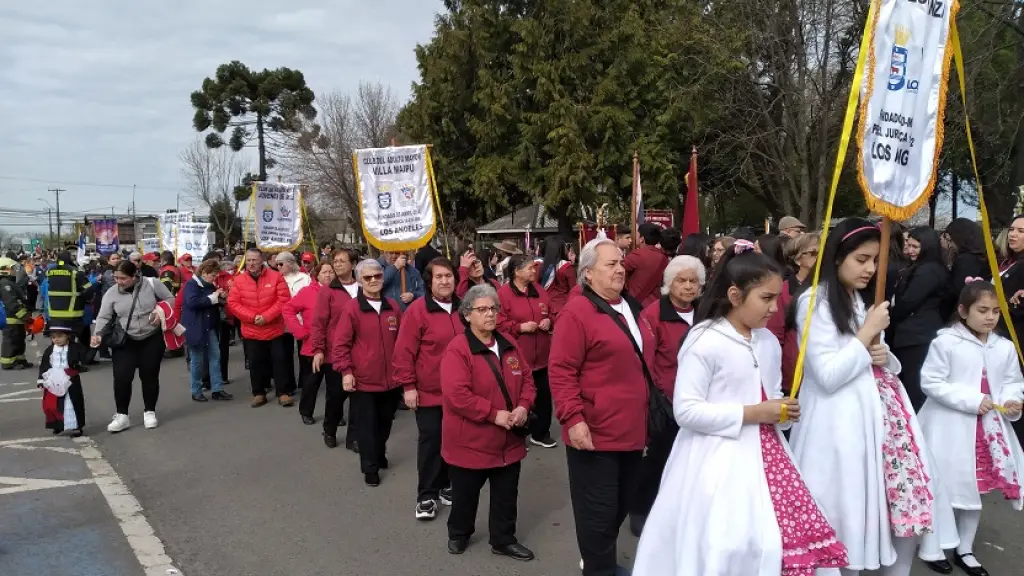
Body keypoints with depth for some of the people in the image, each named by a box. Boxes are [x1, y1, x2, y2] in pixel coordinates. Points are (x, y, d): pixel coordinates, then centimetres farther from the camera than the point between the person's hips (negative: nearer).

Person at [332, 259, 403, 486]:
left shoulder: (393, 307, 3)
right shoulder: (352, 308, -11)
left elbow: (401, 341, 13)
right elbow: (340, 344, -11)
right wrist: (346, 371, -16)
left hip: (391, 379, 4)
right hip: (363, 380, -4)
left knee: (385, 422, 20)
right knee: (366, 425, 5)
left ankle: (380, 455, 41)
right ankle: (370, 467, 18)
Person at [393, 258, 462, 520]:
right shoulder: (417, 310, -12)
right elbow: (404, 351, -13)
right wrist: (408, 386, -14)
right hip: (429, 391, -5)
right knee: (430, 440, 2)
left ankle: (444, 486, 30)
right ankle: (426, 495, 14)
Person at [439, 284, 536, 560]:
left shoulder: (509, 343, 4)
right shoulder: (457, 349, -17)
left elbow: (526, 379, 9)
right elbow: (456, 395, -26)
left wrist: (524, 406, -10)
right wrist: (494, 414, -24)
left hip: (509, 439, 5)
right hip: (471, 440, -5)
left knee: (507, 494, 14)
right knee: (465, 493, 14)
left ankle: (504, 540, 32)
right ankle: (458, 533, 38)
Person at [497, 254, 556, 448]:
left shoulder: (539, 290, 9)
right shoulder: (503, 293, -11)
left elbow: (552, 313, 18)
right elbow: (498, 324, -14)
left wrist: (549, 321, -3)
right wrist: (520, 327, -20)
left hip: (541, 355, 6)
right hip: (516, 356, -6)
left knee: (543, 394, 12)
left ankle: (541, 433, 27)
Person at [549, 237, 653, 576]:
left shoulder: (630, 309, 12)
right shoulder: (577, 312, -14)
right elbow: (561, 371, -18)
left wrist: (650, 413, 21)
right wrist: (572, 419, -24)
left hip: (631, 431, 8)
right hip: (596, 434, -8)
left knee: (621, 506, 20)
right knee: (598, 513, 3)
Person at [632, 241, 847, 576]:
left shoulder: (769, 342, 9)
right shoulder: (705, 341, -14)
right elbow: (686, 410, -18)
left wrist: (783, 412, -2)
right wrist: (752, 413, -18)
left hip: (765, 454, 7)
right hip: (718, 459, -7)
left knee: (792, 535, 2)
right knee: (725, 549, -7)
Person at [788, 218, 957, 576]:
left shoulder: (865, 300, 18)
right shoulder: (814, 302, -9)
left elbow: (886, 365, 21)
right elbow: (828, 376, -17)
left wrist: (884, 357, -2)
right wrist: (868, 332, -13)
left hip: (882, 411, 8)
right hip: (842, 421, -8)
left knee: (911, 498, 4)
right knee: (850, 515, -3)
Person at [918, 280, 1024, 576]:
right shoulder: (945, 341, -13)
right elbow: (930, 382, -15)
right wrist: (971, 400, -20)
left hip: (989, 429, 5)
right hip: (950, 428, -5)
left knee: (976, 488, 15)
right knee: (941, 487, 4)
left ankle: (965, 549, 33)